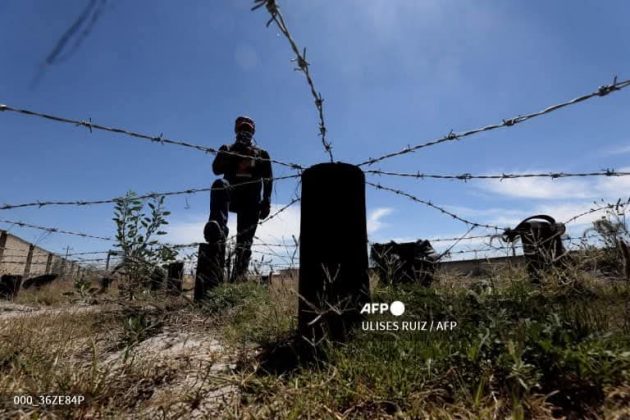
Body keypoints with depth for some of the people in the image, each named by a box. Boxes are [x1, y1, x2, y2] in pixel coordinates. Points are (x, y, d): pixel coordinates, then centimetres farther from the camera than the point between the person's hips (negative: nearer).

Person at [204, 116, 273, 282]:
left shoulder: (262, 154, 20)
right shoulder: (228, 149, 20)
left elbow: (268, 180, 9)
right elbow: (216, 169, 2)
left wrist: (266, 201, -4)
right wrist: (234, 157, -10)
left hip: (251, 200, 1)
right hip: (231, 195, 0)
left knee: (244, 241, -8)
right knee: (220, 184, -36)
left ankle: (238, 276, -8)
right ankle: (218, 230, -51)